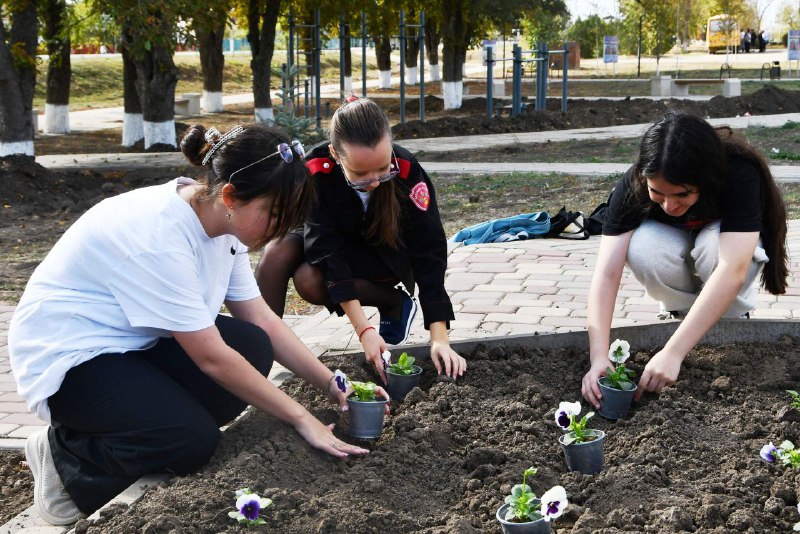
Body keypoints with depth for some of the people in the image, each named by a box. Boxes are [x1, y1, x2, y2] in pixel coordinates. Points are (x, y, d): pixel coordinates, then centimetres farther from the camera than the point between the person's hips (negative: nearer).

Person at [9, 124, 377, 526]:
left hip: (135, 340, 9)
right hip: (68, 356, -9)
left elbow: (262, 322, 0)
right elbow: (212, 357, -28)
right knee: (192, 441, -26)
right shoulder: (160, 236, -31)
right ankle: (64, 455, -1)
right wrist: (301, 418, -22)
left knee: (253, 348, -13)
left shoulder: (220, 221, -5)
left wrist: (331, 384, -8)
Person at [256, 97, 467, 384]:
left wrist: (439, 339, -35)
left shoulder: (408, 171, -31)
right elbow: (326, 249, -33)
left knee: (309, 280, -29)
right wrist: (364, 330, -41)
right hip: (338, 249, 2)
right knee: (277, 252, -29)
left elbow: (429, 252, -29)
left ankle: (396, 303, -7)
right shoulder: (315, 170, -30)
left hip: (388, 258, -1)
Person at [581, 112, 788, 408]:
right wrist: (598, 358, -49)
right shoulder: (633, 186, -30)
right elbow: (607, 273, -36)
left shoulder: (740, 174, -37)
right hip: (672, 240, 2)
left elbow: (732, 270, -47)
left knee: (714, 247, -38)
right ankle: (681, 308, -5)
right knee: (641, 249, -34)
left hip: (740, 244, -2)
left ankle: (733, 319, -10)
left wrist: (671, 353, -54)